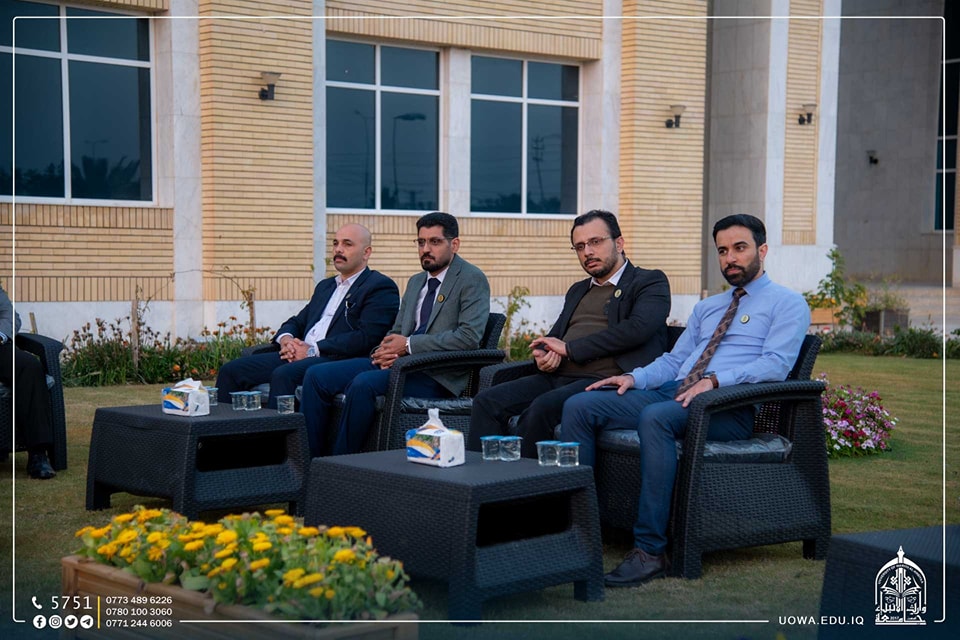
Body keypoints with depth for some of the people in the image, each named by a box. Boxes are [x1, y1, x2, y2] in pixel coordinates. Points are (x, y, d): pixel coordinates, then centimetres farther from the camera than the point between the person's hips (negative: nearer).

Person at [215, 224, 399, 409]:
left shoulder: (381, 287, 1)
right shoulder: (325, 286, 28)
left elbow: (365, 338, -13)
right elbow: (298, 322, 28)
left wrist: (313, 350, -15)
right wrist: (286, 338, 2)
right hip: (298, 355, 8)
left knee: (283, 374, -36)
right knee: (230, 370, -7)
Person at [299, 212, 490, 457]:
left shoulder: (472, 280, -3)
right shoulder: (415, 282, 22)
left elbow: (469, 336, -16)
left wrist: (409, 344, -16)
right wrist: (388, 350, -3)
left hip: (438, 376, -8)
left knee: (364, 383, -33)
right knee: (317, 375, -8)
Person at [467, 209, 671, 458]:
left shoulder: (650, 282, 6)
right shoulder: (578, 291, 29)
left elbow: (637, 329, -12)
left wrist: (569, 348, -10)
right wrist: (543, 354, 1)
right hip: (558, 377, 7)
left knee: (541, 408, -34)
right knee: (487, 402, -15)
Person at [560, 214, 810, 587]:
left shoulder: (787, 304, 7)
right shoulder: (707, 308, 31)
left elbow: (775, 364, -9)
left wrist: (715, 380, -23)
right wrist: (635, 377, 4)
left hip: (728, 406, -7)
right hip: (672, 392, 7)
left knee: (655, 417, -39)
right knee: (579, 406, -13)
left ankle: (650, 552, -36)